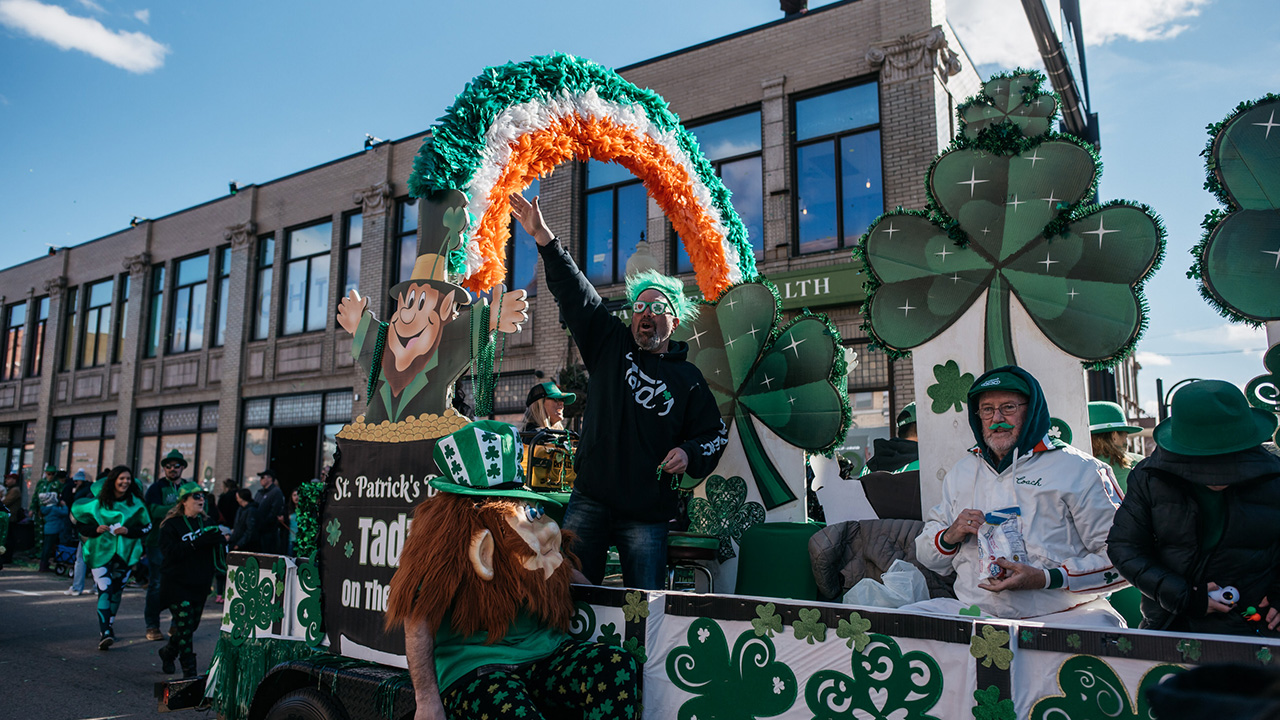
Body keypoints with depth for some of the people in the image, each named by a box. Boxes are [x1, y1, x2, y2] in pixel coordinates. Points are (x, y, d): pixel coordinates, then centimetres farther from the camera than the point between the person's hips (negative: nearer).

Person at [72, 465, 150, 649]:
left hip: (124, 553, 2)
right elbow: (80, 523, 5)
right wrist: (95, 530, -13)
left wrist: (128, 531, -11)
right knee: (104, 590, -14)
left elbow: (147, 526, 5)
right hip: (100, 552, -2)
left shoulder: (136, 504, 1)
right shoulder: (97, 502, -3)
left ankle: (110, 626, 28)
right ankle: (105, 633, -18)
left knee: (117, 591, 10)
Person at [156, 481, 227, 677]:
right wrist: (198, 543, -30)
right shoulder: (171, 525, -6)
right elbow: (172, 552, -19)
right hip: (178, 584, -5)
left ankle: (168, 652, 40)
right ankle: (189, 671, 2)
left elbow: (217, 551, 6)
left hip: (201, 584, 6)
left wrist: (220, 540, -17)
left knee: (192, 625, 14)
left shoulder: (206, 522, 10)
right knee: (184, 626, -8)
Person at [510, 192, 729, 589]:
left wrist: (689, 454, -10)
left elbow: (714, 433, 12)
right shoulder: (610, 346, 9)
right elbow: (574, 293, 3)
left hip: (647, 513, -1)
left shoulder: (688, 378, 6)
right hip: (590, 500, 1)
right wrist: (543, 237, -4)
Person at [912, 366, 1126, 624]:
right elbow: (927, 555, 21)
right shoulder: (961, 472, 16)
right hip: (975, 611, 4)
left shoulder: (1078, 470, 1)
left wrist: (1047, 579, -17)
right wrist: (949, 537, -2)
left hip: (1060, 613, -3)